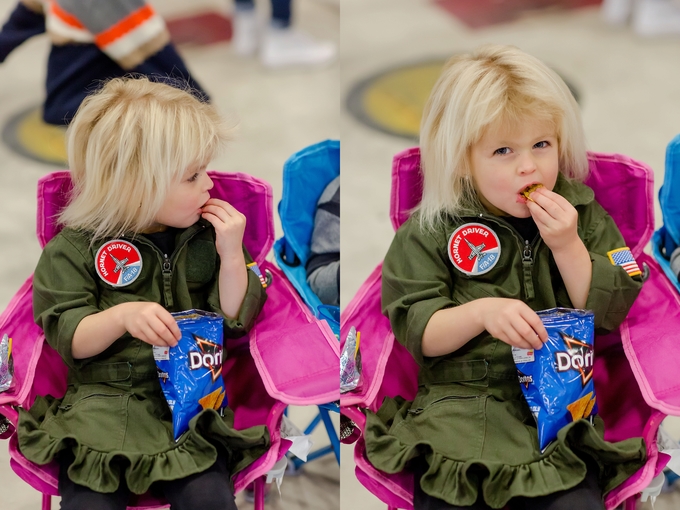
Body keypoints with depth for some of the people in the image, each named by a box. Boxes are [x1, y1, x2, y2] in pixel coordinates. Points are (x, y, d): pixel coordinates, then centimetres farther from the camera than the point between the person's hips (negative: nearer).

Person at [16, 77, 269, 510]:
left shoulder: (206, 236, 6)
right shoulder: (76, 247, -2)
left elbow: (235, 324, 7)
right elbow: (67, 340, -5)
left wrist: (232, 256, -7)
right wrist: (121, 316, -23)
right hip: (104, 405, -2)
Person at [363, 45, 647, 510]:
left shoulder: (582, 212, 7)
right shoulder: (433, 230, 1)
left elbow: (611, 314, 3)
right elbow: (417, 332, -3)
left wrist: (568, 246, -10)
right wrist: (481, 312, -21)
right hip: (463, 402, -1)